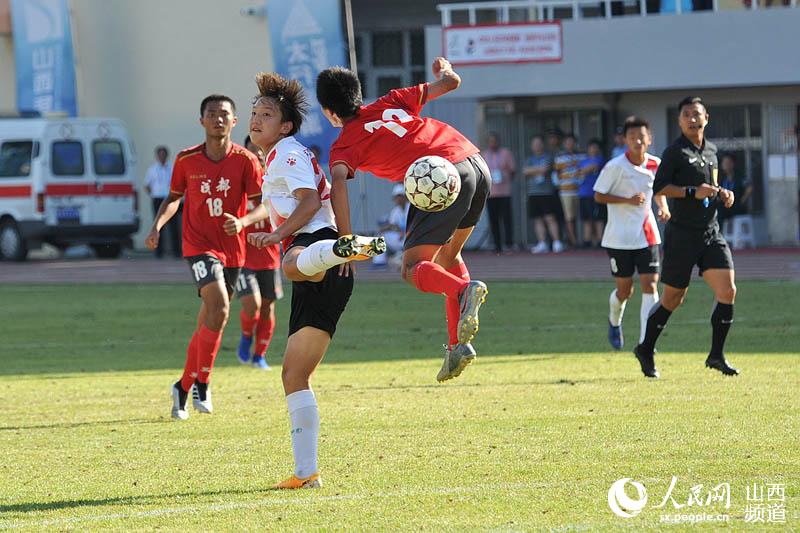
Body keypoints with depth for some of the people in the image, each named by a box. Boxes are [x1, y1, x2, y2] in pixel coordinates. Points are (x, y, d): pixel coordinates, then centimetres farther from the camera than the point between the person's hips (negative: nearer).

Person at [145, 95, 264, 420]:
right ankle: (201, 383, -12)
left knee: (208, 323, 9)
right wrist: (157, 226, -2)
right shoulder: (186, 160, -2)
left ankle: (183, 388, 25)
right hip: (199, 244, -2)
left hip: (232, 249, 2)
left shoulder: (245, 160, -5)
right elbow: (174, 197, 14)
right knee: (218, 308, -23)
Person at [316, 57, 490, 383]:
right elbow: (451, 82, 26)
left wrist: (346, 241, -20)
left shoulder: (344, 145, 6)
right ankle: (457, 344, 15)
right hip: (476, 163, 7)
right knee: (448, 255, 23)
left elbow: (338, 183, -15)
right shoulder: (389, 102, 22)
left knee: (413, 269, -3)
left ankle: (465, 292, -34)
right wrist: (444, 69, 49)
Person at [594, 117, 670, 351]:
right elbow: (599, 195, -8)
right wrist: (628, 200, -20)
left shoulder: (655, 164, 1)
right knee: (624, 289, 6)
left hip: (646, 236, 3)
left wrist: (663, 207, 0)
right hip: (619, 237, -3)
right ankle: (614, 322, 40)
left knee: (650, 286, -9)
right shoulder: (615, 166, -12)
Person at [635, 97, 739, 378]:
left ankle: (716, 355, 2)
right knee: (673, 298, 2)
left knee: (727, 291, -8)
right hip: (682, 235, -6)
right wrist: (693, 192, -22)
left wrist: (723, 194, 8)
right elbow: (659, 188, -14)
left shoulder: (710, 150, 14)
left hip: (711, 233, 6)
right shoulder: (675, 151, -8)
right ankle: (646, 350, 21)